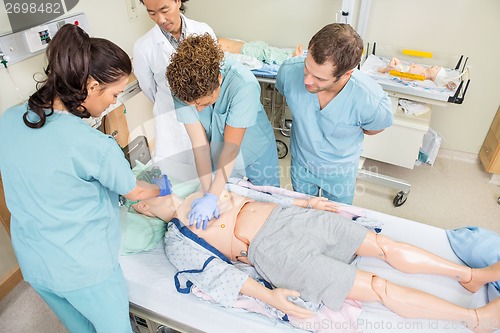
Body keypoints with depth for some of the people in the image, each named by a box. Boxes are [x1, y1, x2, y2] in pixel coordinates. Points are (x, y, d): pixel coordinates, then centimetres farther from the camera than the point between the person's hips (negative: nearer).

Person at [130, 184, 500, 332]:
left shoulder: (203, 190, 19)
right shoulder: (176, 241, 1)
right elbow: (217, 273, -9)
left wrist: (303, 202, 19)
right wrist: (269, 296, -20)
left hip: (288, 216, 6)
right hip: (273, 251, -6)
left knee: (384, 244, -2)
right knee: (377, 287, -11)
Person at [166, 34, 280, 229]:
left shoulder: (244, 85, -38)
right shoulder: (181, 88, -26)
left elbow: (231, 147, -33)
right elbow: (200, 143, -23)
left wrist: (212, 197, -32)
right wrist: (206, 193, -26)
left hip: (257, 154, -2)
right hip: (218, 158, 2)